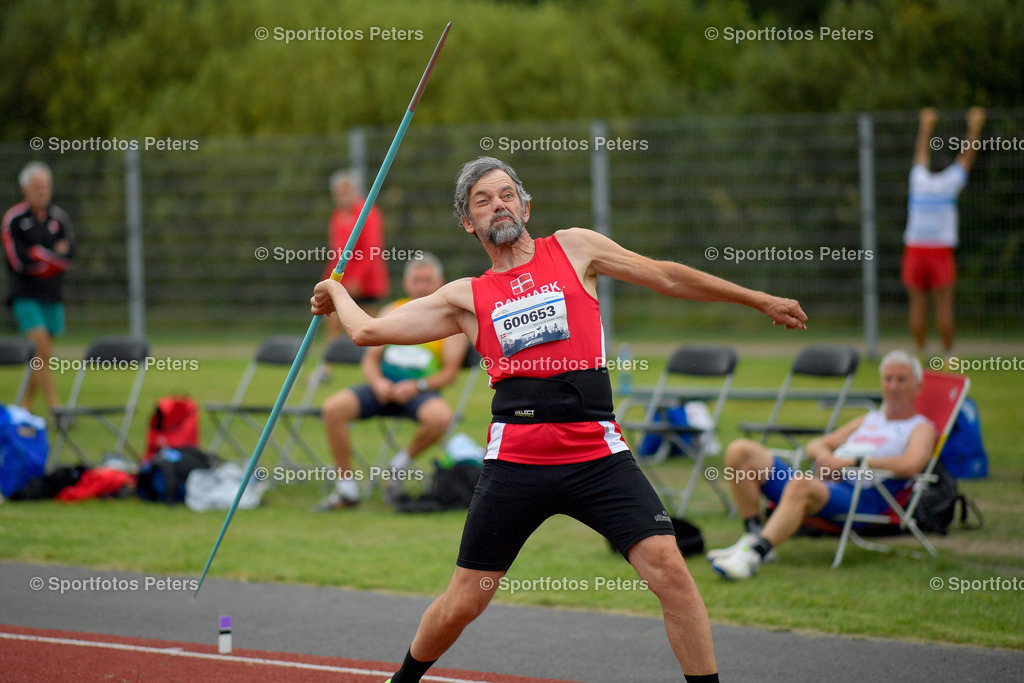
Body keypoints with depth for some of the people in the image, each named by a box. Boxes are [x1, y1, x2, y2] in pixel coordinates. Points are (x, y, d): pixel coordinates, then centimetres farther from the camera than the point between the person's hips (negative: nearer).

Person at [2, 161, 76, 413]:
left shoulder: (59, 218, 7)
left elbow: (69, 257, -3)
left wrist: (39, 254, -14)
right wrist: (54, 256, -7)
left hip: (52, 295, 5)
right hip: (25, 295, -5)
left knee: (42, 356, 7)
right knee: (42, 349, -16)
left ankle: (25, 406, 21)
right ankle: (55, 409, -18)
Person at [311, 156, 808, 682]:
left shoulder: (574, 249, 13)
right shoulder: (465, 297, 14)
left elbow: (668, 277, 17)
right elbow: (369, 331, 17)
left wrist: (759, 301, 20)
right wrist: (336, 290, 34)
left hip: (597, 455, -1)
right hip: (514, 460, 1)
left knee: (668, 569, -18)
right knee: (461, 604, 6)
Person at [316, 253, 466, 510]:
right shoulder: (392, 312, 16)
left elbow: (449, 373, -2)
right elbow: (370, 359, 15)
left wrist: (417, 386, -19)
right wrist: (378, 382, -8)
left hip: (420, 392, -3)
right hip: (383, 388, 3)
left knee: (439, 416, -38)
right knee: (334, 407, -23)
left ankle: (403, 461, -7)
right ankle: (346, 486, -13)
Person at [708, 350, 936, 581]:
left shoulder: (920, 428, 13)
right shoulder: (869, 419, 35)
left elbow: (910, 465, -11)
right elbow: (813, 445, 31)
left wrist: (850, 462, -13)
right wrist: (823, 453, 4)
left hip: (861, 497, -7)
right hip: (824, 482, 8)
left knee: (801, 484, -41)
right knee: (740, 451, -7)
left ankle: (752, 554, -50)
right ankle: (753, 534, -11)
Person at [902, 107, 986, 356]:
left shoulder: (919, 180, 8)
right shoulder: (950, 183, 2)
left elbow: (921, 154, 25)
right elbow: (967, 155, 13)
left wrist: (926, 126, 40)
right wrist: (974, 127, 24)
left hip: (914, 250, 2)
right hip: (941, 251, -2)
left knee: (918, 305, 1)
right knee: (944, 305, -2)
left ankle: (920, 354, 2)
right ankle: (948, 355, -1)